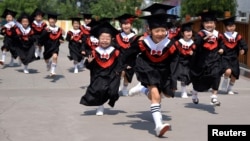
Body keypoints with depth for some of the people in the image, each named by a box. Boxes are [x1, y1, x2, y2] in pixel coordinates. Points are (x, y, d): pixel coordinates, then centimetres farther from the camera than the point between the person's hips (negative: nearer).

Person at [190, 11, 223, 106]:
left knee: (216, 75, -21)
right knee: (199, 78, 15)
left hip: (214, 59, 2)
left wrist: (221, 48, 9)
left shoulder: (217, 34, 3)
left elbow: (220, 42, 25)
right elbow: (196, 42, -31)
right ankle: (195, 93, 45)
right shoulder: (201, 34, -10)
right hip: (202, 60, -2)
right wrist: (205, 38, -43)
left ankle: (214, 97, -14)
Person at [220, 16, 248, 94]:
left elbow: (244, 45, -2)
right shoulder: (222, 37, -6)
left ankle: (230, 88, 28)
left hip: (234, 59, 4)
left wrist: (243, 50, -21)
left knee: (234, 75, 4)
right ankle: (225, 81, 7)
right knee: (228, 71, -26)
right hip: (225, 58, -3)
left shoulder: (238, 36, 1)